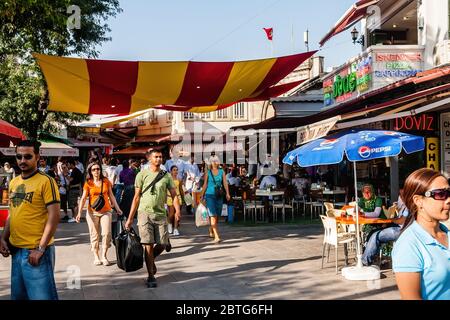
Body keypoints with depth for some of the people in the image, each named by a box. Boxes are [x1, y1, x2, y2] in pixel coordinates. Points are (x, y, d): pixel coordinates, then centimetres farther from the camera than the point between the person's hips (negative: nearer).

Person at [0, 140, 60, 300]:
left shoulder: (46, 181, -11)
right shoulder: (13, 182, 11)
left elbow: (54, 216, -15)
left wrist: (40, 248, -18)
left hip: (36, 250, -7)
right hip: (15, 249, 7)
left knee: (41, 295, -1)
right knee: (18, 295, 17)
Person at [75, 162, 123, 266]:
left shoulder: (106, 181, 5)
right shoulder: (88, 183, -1)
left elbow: (111, 196, 12)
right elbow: (83, 198, -4)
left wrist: (117, 209, 13)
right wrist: (79, 213, -14)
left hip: (106, 211, 1)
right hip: (92, 212, -1)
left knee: (106, 234, -6)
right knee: (94, 235, 4)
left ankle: (104, 256, 6)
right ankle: (96, 257, 14)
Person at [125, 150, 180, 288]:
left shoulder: (166, 176, 8)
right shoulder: (142, 175, 3)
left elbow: (174, 195, 4)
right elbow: (136, 197, 3)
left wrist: (177, 210, -16)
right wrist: (130, 218, 1)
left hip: (160, 214, 2)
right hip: (145, 213, -2)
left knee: (162, 244, 1)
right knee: (148, 244, -5)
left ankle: (151, 260, 34)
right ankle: (151, 276, 6)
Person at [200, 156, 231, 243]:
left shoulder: (222, 172, 6)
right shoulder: (207, 172, 2)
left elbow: (225, 183, -2)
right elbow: (205, 184, 6)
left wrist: (227, 193, -15)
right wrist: (202, 195, 6)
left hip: (219, 196, 3)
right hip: (210, 195, -3)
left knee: (217, 216, 12)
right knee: (213, 216, -12)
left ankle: (211, 231, 37)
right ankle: (217, 237, -17)